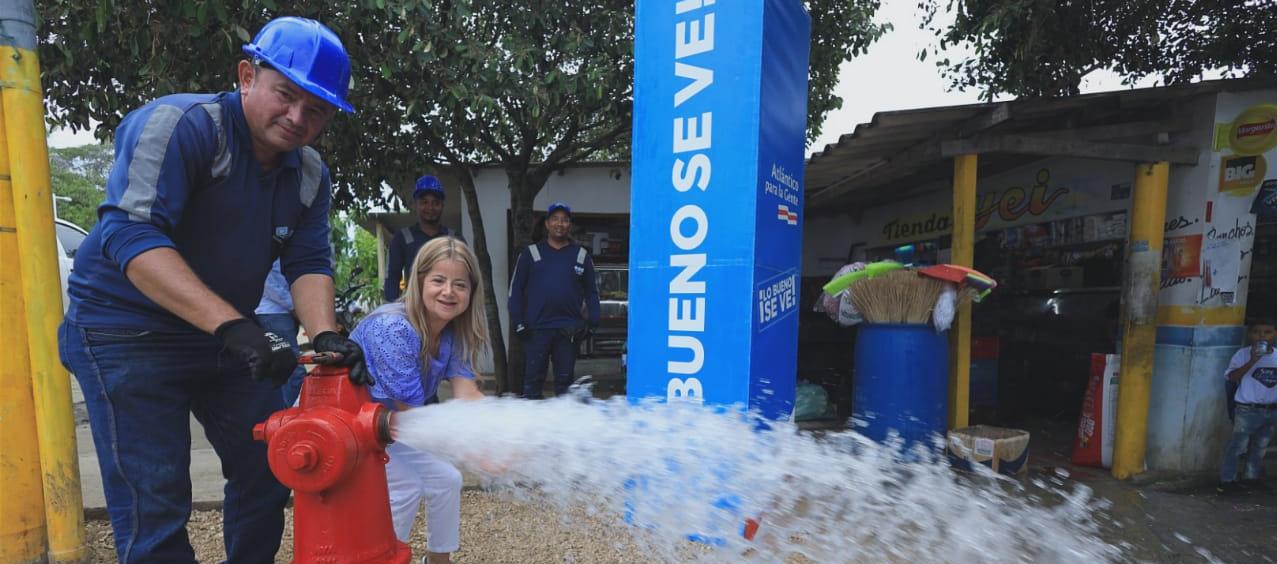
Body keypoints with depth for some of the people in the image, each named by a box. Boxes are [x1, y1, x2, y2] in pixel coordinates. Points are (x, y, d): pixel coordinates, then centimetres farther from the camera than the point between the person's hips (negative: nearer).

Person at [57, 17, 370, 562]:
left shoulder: (310, 175, -1)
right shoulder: (179, 124, -19)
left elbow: (308, 264, -6)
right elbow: (129, 234, -29)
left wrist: (326, 336, -25)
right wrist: (230, 324, -41)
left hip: (225, 336, 6)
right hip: (127, 333, -6)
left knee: (269, 469, 11)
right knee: (155, 505, -6)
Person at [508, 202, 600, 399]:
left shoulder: (582, 255, 9)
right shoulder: (531, 253, 6)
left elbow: (591, 292, 11)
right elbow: (516, 288, 5)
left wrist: (592, 323, 1)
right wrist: (518, 322, -3)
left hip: (569, 330, 1)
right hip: (536, 329, -1)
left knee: (565, 380, 10)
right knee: (533, 379, 5)